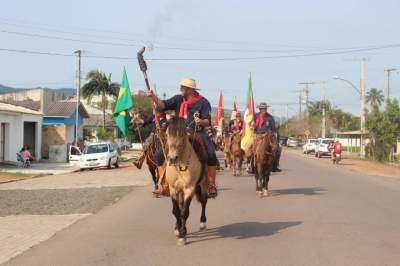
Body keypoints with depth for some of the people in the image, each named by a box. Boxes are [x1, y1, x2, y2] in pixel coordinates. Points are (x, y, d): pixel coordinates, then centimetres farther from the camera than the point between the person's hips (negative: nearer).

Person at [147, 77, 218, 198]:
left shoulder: (203, 102, -1)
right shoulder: (178, 99, 10)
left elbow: (208, 122, -5)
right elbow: (163, 105, 1)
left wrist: (201, 122, -27)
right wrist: (153, 97, -15)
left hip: (198, 133, -3)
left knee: (211, 155, -25)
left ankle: (211, 185, -10)